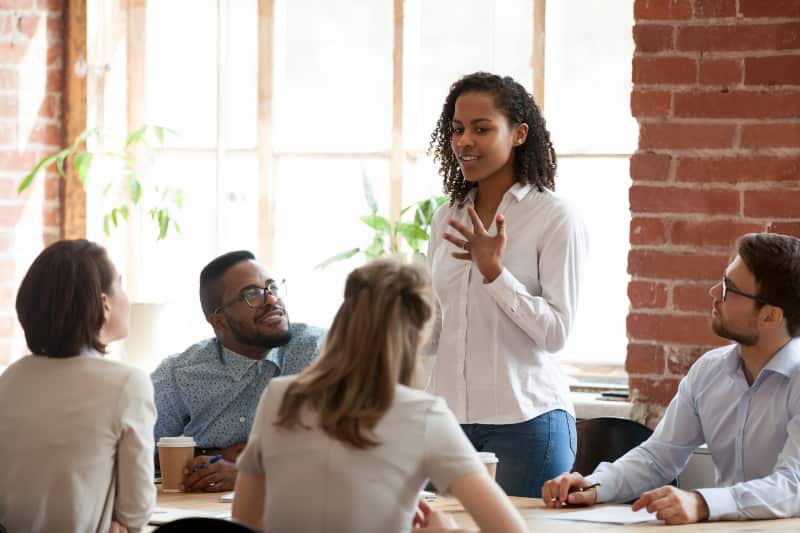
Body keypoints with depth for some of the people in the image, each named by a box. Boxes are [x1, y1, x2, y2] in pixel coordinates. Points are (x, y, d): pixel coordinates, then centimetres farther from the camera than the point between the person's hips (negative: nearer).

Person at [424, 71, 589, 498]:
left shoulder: (555, 218, -7)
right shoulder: (447, 219, 11)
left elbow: (556, 332, -12)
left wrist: (493, 271, -19)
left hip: (524, 421, -5)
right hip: (448, 416, 5)